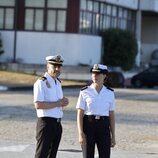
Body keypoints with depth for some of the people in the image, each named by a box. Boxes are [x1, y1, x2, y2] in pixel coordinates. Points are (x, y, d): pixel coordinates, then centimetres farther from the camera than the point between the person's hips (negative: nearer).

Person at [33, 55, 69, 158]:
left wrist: (63, 102, 2)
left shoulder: (58, 83, 15)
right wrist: (57, 103, -17)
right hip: (46, 122, -8)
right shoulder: (41, 82, -11)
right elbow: (38, 105, -21)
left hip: (57, 123, 8)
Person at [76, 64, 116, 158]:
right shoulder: (85, 92, -2)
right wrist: (80, 133, -13)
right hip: (88, 125, -2)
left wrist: (113, 136, 6)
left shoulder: (110, 93, 5)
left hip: (103, 127, 2)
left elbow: (112, 116, 8)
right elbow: (80, 114, -4)